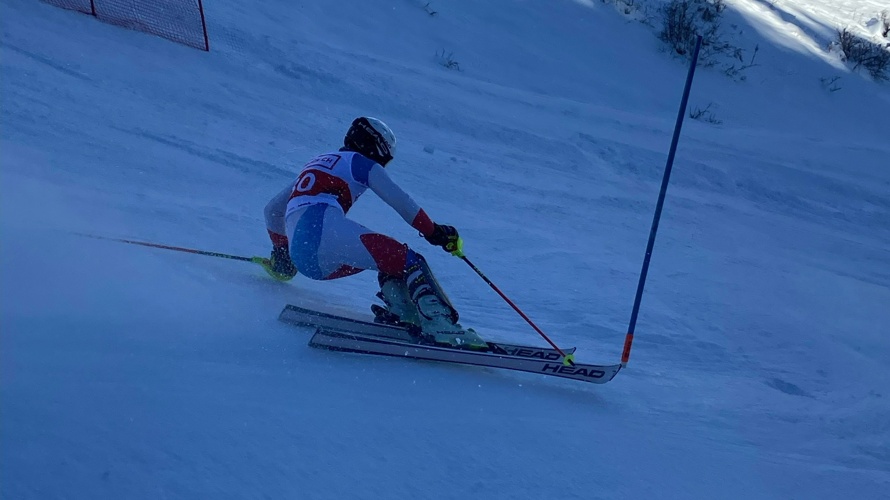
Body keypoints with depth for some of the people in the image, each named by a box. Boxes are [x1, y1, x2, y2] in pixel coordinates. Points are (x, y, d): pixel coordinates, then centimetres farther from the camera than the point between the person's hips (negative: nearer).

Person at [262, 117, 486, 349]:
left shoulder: (315, 164, 38)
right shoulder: (362, 163, 17)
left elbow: (272, 210, 43)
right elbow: (401, 201, 6)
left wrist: (280, 250, 53)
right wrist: (434, 232, 13)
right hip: (323, 226, -7)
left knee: (391, 260, 16)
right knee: (408, 260, -13)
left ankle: (404, 316, -10)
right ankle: (440, 323, -35)